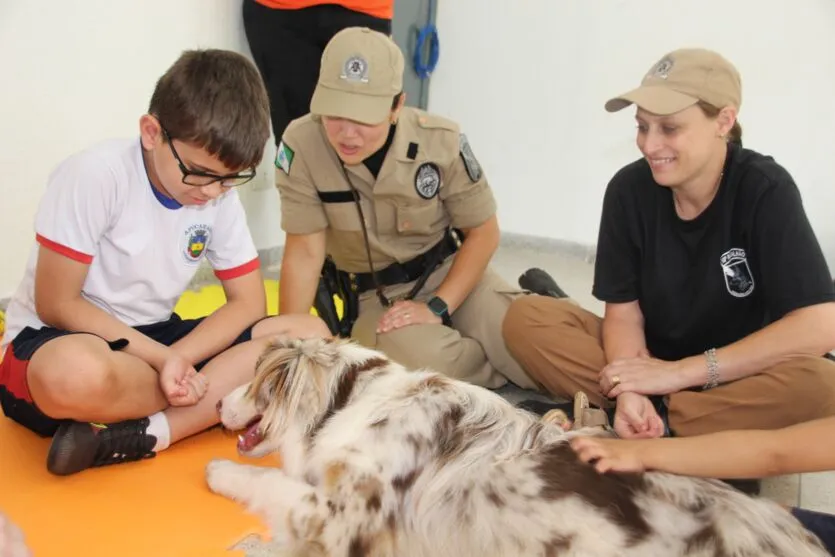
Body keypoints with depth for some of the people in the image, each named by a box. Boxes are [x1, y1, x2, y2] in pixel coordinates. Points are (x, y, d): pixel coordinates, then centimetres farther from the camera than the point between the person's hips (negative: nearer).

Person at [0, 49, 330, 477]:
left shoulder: (221, 195, -4)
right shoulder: (95, 176, -19)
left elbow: (248, 303, -3)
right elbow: (57, 305, -17)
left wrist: (176, 359, -20)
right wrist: (162, 358, -24)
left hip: (151, 342, 5)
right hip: (54, 342, -5)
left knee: (310, 335, -14)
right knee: (77, 374, -44)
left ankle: (143, 434, -21)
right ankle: (209, 407, -13)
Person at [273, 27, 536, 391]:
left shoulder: (442, 142, -18)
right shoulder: (301, 145, -20)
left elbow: (483, 232, -7)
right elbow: (304, 252, -15)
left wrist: (437, 307, -18)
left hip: (449, 271, 0)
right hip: (374, 295, 0)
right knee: (426, 363, -33)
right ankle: (509, 367, 1)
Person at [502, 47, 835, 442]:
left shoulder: (765, 190, -17)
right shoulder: (629, 188, -10)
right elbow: (623, 310, -8)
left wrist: (677, 371, -24)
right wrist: (631, 391, -29)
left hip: (739, 379, -2)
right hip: (652, 362, 2)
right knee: (525, 318, -18)